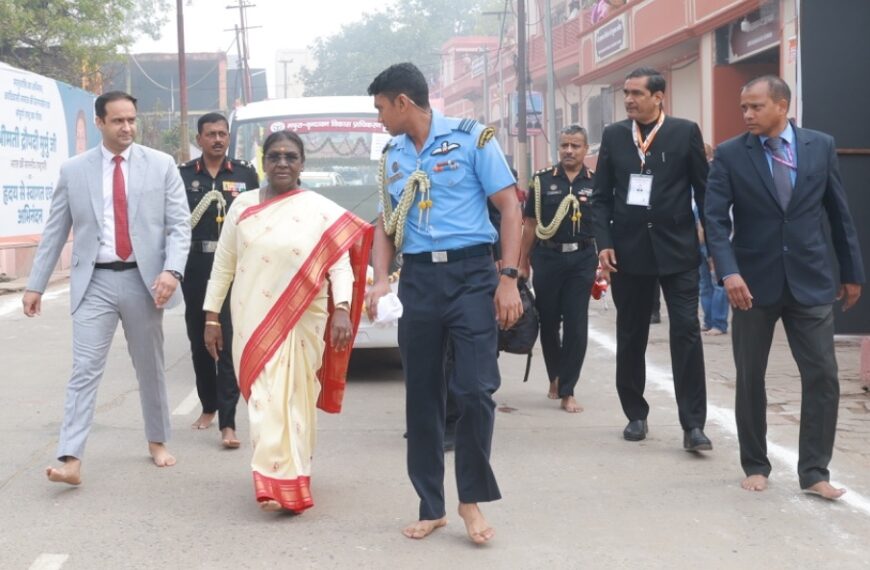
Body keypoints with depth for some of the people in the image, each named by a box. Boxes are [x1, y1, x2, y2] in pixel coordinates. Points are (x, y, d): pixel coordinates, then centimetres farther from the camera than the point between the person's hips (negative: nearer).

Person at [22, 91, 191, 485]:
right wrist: (35, 284, 4)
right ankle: (71, 460, -12)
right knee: (84, 370, -8)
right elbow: (54, 232, 7)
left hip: (143, 278, 1)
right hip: (94, 281, 0)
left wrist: (171, 270, -17)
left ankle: (157, 442, 30)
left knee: (150, 367, 13)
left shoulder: (161, 165, 1)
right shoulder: (73, 170, 3)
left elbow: (179, 224, -2)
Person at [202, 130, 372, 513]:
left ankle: (286, 477, 18)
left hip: (302, 321, -1)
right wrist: (211, 315, 7)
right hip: (253, 320, 1)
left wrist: (342, 309, -20)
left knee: (294, 398, 5)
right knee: (265, 398, -4)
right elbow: (223, 265, 9)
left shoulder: (322, 211, -1)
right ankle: (278, 481, -3)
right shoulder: (243, 206, 5)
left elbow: (340, 264, -6)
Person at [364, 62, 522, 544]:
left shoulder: (471, 138, -4)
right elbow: (386, 224, 15)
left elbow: (509, 207, -5)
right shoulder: (392, 156, 12)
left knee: (475, 389, -10)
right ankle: (431, 507, 19)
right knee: (421, 396, 8)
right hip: (417, 279, 5)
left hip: (470, 274, -5)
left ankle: (472, 499, 9)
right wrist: (380, 280, -3)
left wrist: (509, 278, -12)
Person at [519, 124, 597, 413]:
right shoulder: (542, 179, 4)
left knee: (576, 325, -3)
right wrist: (523, 263, 5)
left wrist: (604, 262, 1)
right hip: (547, 257, 1)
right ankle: (555, 377, 31)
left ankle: (567, 391, 4)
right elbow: (531, 224, 7)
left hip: (581, 259, 0)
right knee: (548, 321, 8)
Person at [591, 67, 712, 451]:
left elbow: (704, 190, 2)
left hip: (677, 248, -2)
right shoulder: (613, 136, 6)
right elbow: (601, 196, 7)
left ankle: (693, 424, -5)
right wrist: (604, 243, -5)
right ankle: (636, 414, 23)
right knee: (630, 336, 9)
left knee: (686, 332, -7)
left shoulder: (685, 132, -1)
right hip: (628, 249, 3)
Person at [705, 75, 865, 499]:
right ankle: (755, 466, 22)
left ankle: (814, 472, 7)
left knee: (823, 378, -2)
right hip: (754, 282, -1)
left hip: (810, 281, 1)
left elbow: (839, 213, 7)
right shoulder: (729, 155, -3)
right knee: (750, 379, 8)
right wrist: (729, 272, -23)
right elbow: (715, 219, -9)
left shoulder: (821, 146, 2)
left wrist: (852, 271, 10)